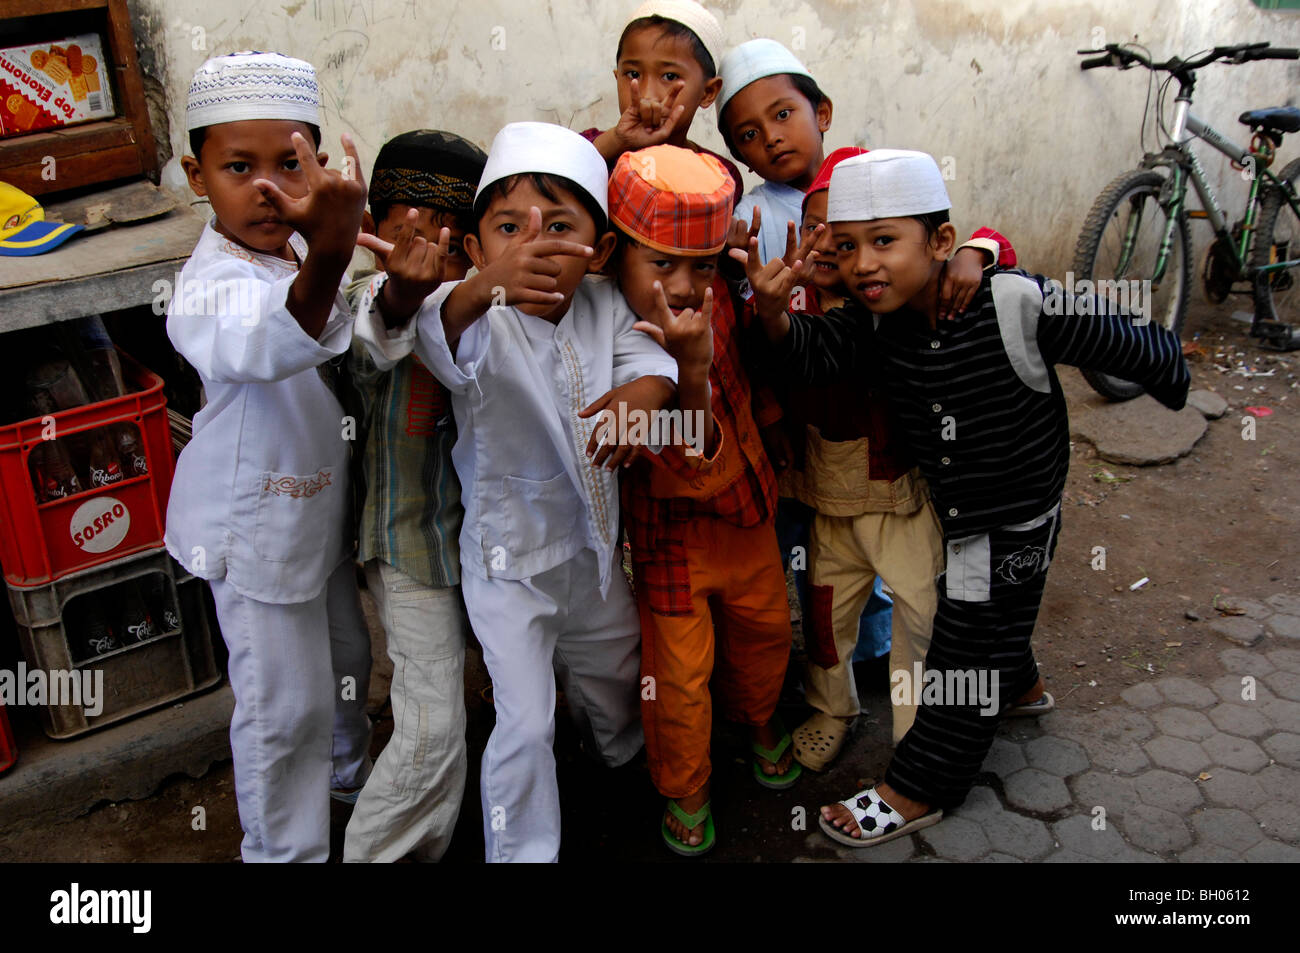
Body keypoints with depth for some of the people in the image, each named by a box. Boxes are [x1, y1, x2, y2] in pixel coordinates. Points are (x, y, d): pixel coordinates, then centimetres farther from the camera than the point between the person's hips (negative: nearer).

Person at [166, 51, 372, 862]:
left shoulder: (298, 252, -2)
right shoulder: (210, 286, -29)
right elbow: (265, 344, -56)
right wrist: (328, 261, -73)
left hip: (318, 504, 8)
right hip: (257, 526, -8)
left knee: (345, 655, 27)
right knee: (286, 704, 5)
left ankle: (348, 766, 54)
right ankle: (287, 848, 27)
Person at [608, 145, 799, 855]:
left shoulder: (716, 299, -10)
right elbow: (688, 461, -34)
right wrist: (688, 371, -50)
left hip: (745, 509, 6)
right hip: (668, 532, -6)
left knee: (764, 629, 26)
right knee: (680, 671, 9)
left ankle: (759, 718, 57)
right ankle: (684, 788, 36)